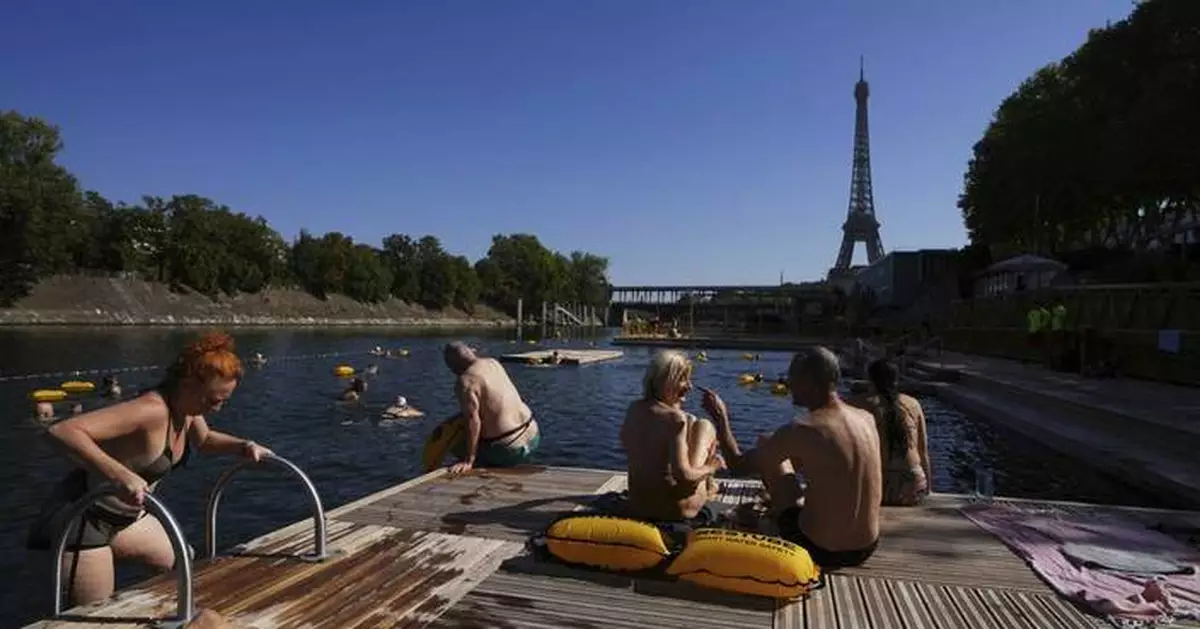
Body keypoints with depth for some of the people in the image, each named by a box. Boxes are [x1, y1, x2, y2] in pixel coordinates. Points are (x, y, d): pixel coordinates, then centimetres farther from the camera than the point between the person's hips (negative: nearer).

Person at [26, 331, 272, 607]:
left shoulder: (188, 407, -5)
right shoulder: (152, 410, -32)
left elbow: (204, 439, 16)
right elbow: (62, 431, -41)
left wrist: (243, 446, -3)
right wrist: (118, 474, -53)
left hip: (126, 516, 9)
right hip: (81, 517, -9)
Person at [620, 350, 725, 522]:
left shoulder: (633, 410, -4)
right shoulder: (674, 418, -24)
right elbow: (684, 476, -28)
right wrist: (711, 467, -6)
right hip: (674, 508, -6)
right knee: (705, 426, 9)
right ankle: (707, 488, 23)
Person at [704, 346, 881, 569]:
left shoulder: (800, 431, -21)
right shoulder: (867, 419, -3)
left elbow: (739, 465, -10)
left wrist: (721, 417, 3)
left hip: (819, 551, -5)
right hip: (866, 549, 6)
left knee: (767, 451, 11)